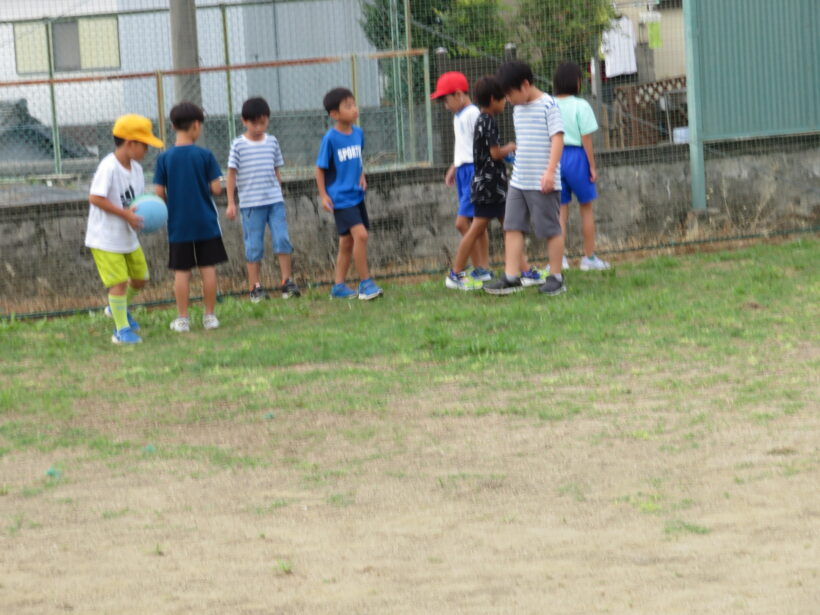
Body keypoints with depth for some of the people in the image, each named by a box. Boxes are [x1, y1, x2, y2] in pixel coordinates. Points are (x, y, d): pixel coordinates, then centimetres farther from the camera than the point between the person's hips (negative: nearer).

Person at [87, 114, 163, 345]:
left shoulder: (135, 168, 5)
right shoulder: (108, 168, -22)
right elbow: (95, 198, -26)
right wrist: (126, 214, -26)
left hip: (129, 237, 9)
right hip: (106, 239, -9)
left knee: (140, 278, 15)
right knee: (119, 282, -7)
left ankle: (119, 309, 41)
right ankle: (121, 330, 3)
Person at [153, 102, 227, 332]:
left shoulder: (165, 158, -4)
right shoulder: (205, 155, -8)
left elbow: (159, 193, -5)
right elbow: (216, 189, -10)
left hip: (178, 225, 1)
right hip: (206, 222, -1)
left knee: (181, 272, 6)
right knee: (208, 268, 7)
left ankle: (182, 319, 8)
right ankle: (210, 316, 11)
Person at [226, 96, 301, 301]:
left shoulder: (272, 142, 9)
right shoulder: (238, 145, -2)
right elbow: (231, 174, 0)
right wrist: (231, 203, -3)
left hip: (274, 200, 3)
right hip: (250, 203, -3)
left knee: (282, 239, -6)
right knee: (254, 246, 1)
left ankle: (287, 282, 1)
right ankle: (255, 287, 7)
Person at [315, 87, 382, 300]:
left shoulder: (358, 133, 5)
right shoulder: (330, 138, -13)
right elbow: (320, 168, -7)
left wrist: (362, 176, 4)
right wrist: (323, 195, -11)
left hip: (356, 194, 7)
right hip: (340, 198, -7)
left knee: (347, 243, 11)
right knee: (360, 234, -19)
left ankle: (338, 285, 21)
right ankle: (365, 282, -11)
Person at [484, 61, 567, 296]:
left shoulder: (548, 106, -9)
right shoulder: (518, 109, 15)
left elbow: (557, 139, -15)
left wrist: (550, 171, -22)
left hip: (542, 183, -8)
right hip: (518, 181, 8)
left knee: (550, 228, 0)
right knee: (512, 227, 1)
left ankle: (556, 277, 9)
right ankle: (511, 277, 1)